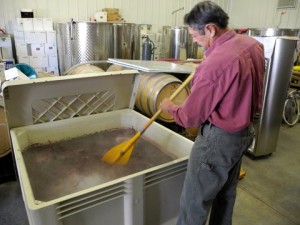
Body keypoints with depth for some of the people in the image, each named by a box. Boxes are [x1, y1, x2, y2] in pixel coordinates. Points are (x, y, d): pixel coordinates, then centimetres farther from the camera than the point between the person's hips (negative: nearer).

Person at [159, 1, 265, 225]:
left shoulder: (216, 62, -29)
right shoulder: (253, 44, 0)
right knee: (226, 193, 26)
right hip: (245, 131, 9)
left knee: (194, 203, 8)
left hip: (218, 138, -9)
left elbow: (190, 116, -18)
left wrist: (170, 107, 2)